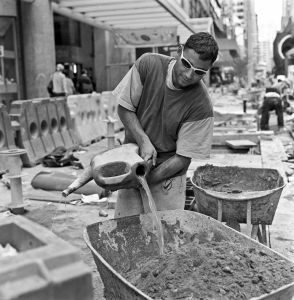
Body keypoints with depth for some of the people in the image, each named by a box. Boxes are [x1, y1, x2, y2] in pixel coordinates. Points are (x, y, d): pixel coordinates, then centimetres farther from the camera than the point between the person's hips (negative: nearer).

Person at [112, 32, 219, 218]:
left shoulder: (201, 106, -22)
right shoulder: (148, 65, -14)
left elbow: (182, 159, -17)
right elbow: (124, 107, -5)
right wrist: (143, 141, -19)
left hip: (167, 173, -3)